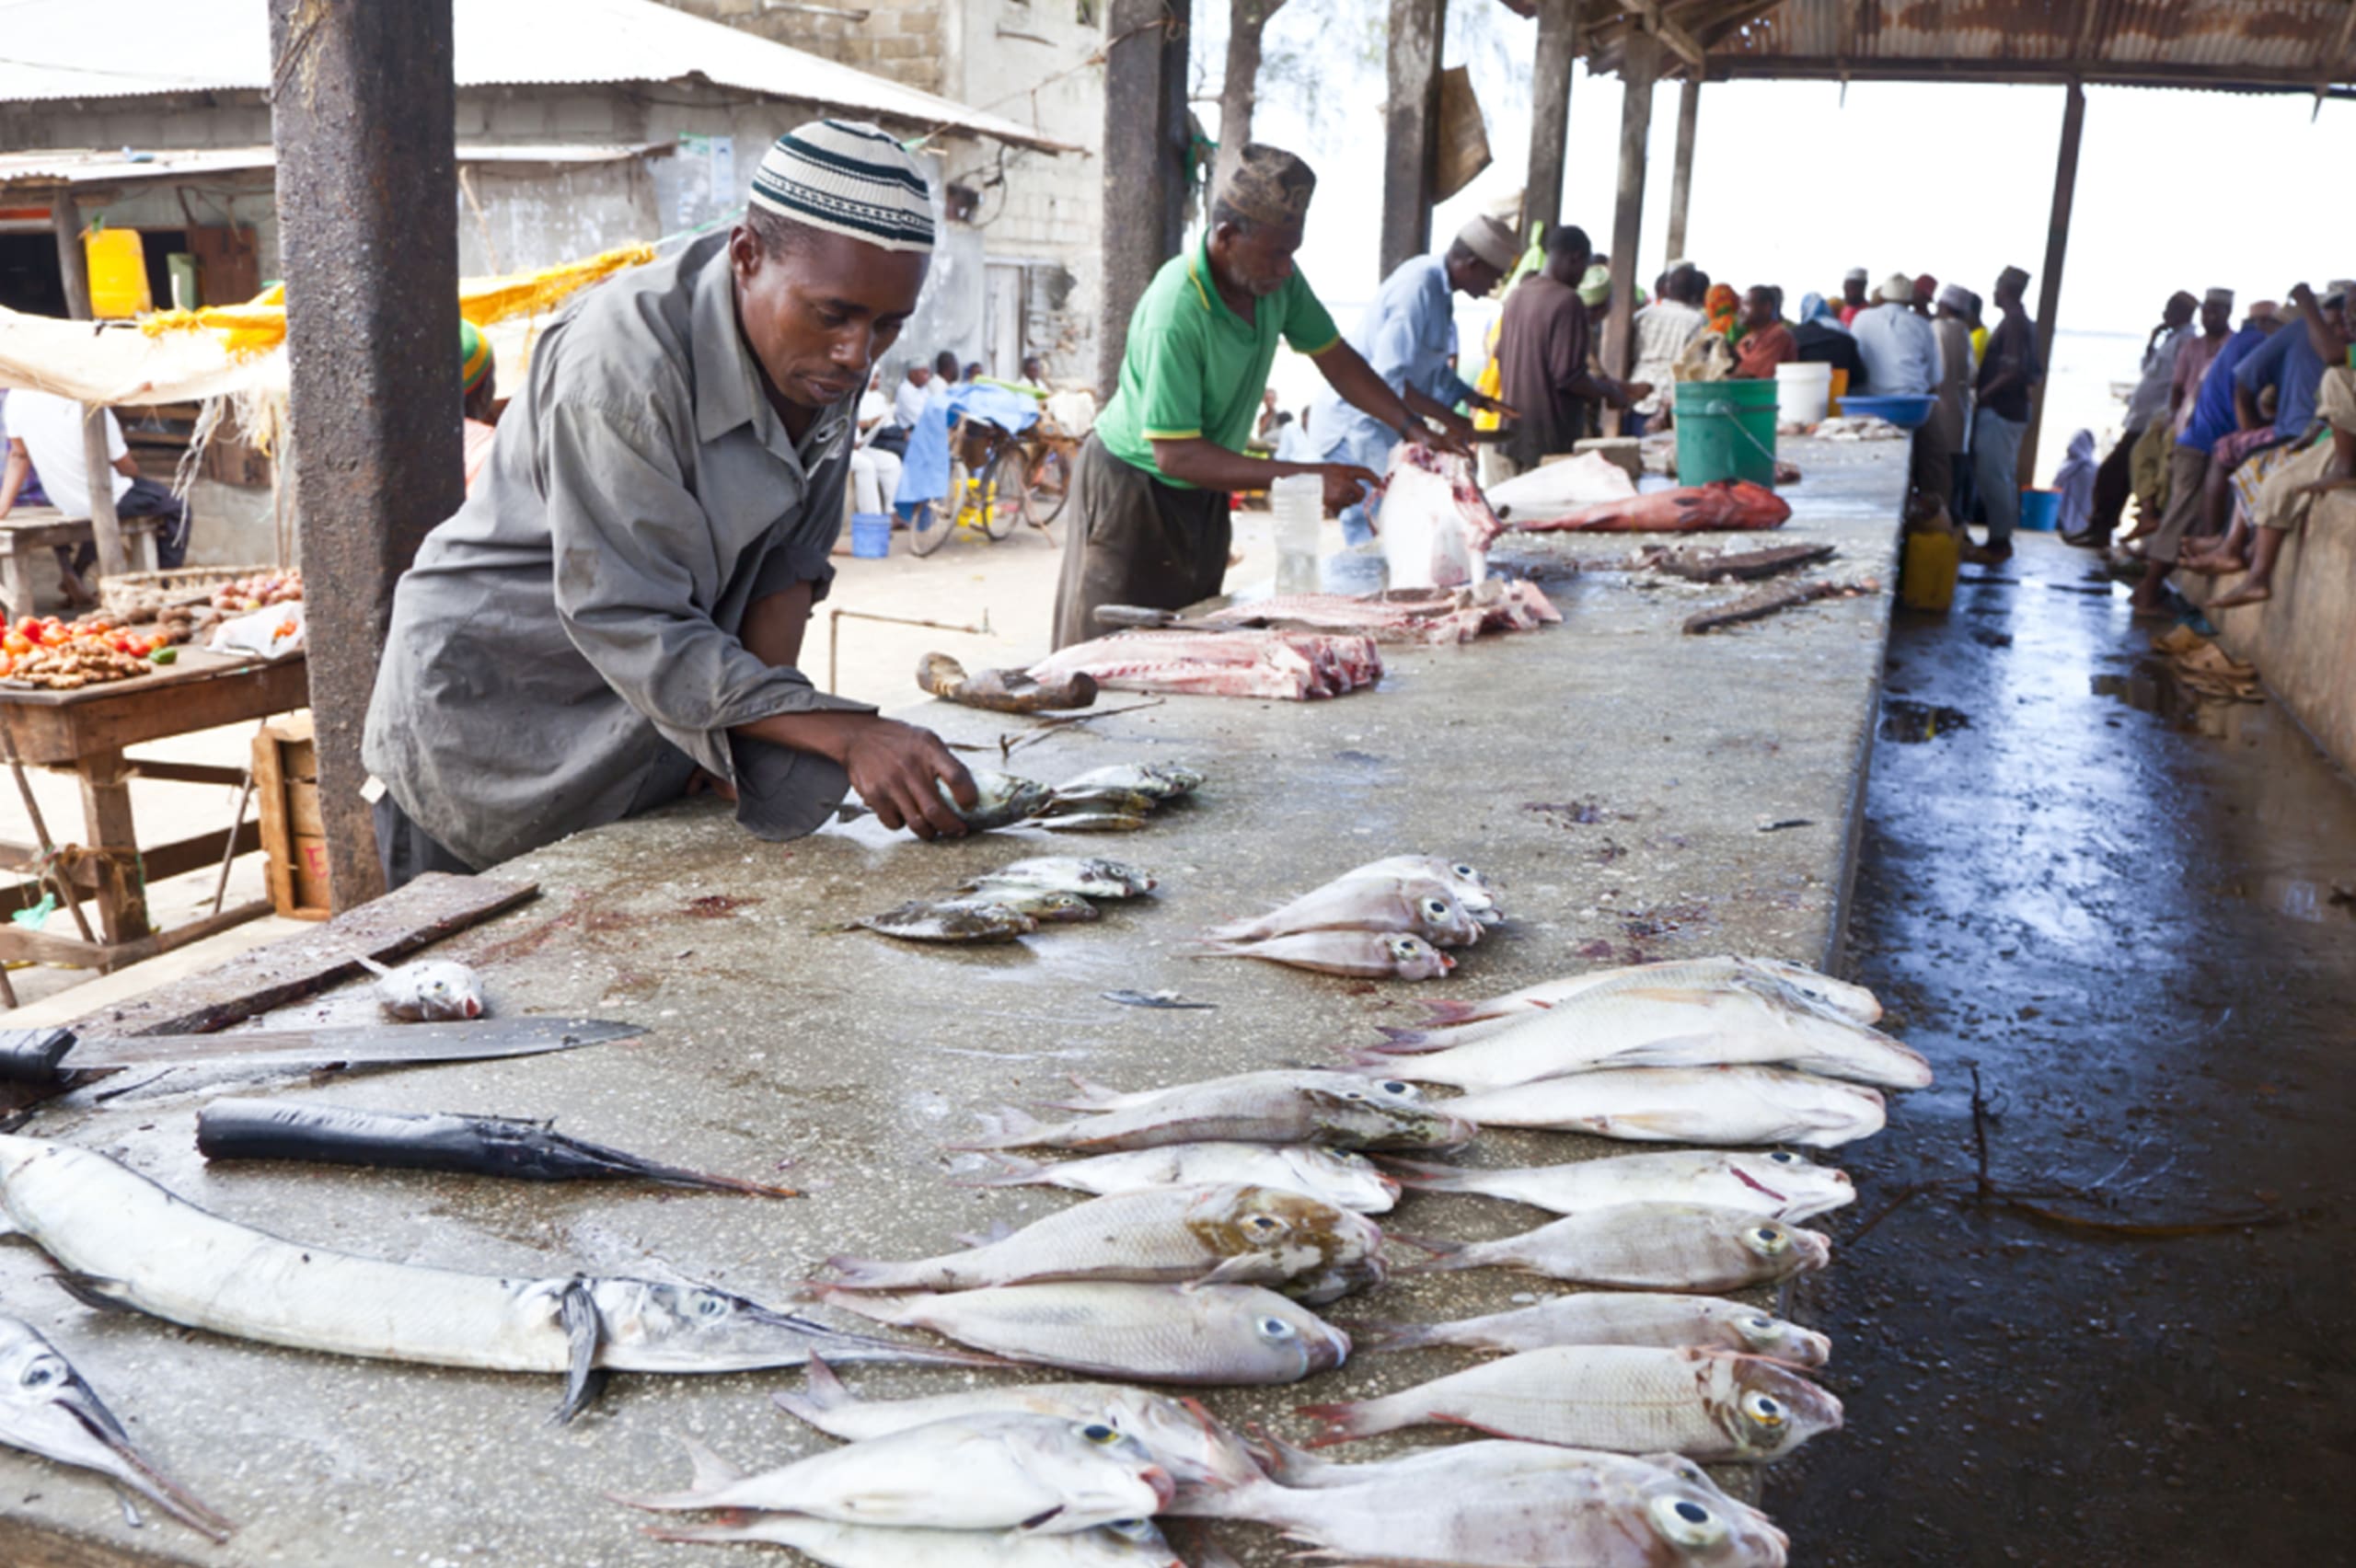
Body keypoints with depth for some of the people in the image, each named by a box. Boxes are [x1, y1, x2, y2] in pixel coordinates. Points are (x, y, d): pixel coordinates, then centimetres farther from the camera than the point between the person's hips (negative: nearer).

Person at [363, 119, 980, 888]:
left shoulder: (825, 355, -6)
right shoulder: (625, 359, -27)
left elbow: (787, 555, 0)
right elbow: (631, 625, -30)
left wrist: (758, 740, -13)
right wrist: (846, 735, -37)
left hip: (646, 744, 6)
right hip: (490, 732, -6)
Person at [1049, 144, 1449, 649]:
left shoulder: (1276, 280, -8)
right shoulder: (1175, 314, -31)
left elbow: (1334, 357, 6)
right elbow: (1174, 455, -32)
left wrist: (1413, 428, -6)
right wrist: (1303, 477, -34)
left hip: (1202, 493, 8)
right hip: (1134, 489, -8)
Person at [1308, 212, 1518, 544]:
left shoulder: (1438, 290, 10)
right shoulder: (1418, 288, -20)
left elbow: (1434, 372, 22)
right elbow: (1387, 379, -28)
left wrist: (1480, 402, 10)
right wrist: (1449, 419, -22)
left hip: (1387, 425, 10)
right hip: (1356, 426, -10)